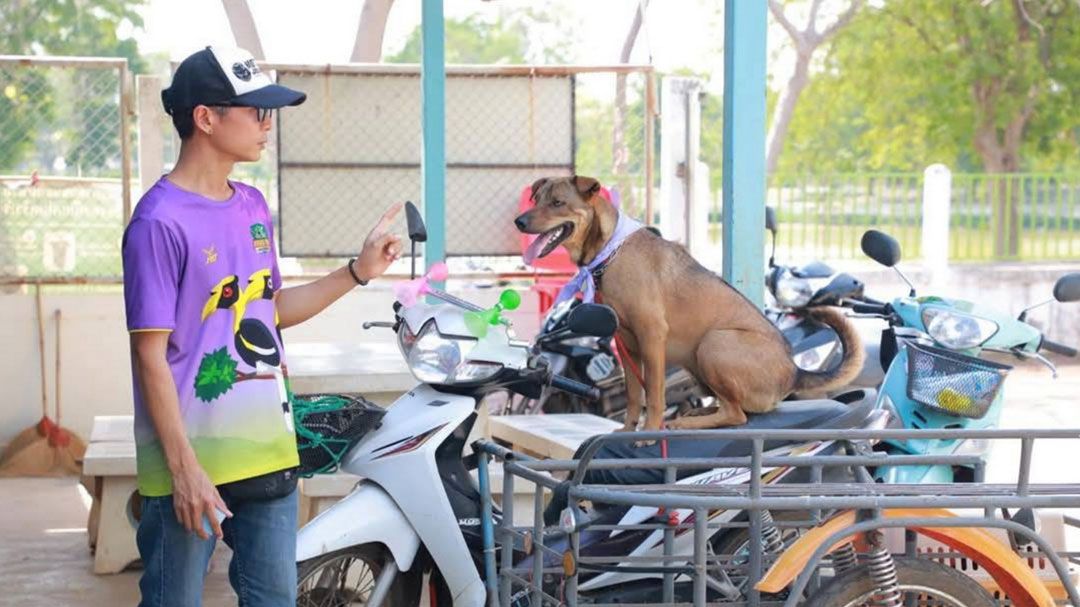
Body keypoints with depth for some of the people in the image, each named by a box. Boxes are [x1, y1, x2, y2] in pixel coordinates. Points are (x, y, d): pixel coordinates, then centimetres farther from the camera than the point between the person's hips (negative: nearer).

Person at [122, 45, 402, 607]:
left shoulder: (253, 206, 9)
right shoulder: (160, 221, -14)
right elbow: (151, 356, -15)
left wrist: (358, 271, 11)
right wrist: (184, 469, -18)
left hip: (269, 454, 7)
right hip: (192, 465, -7)